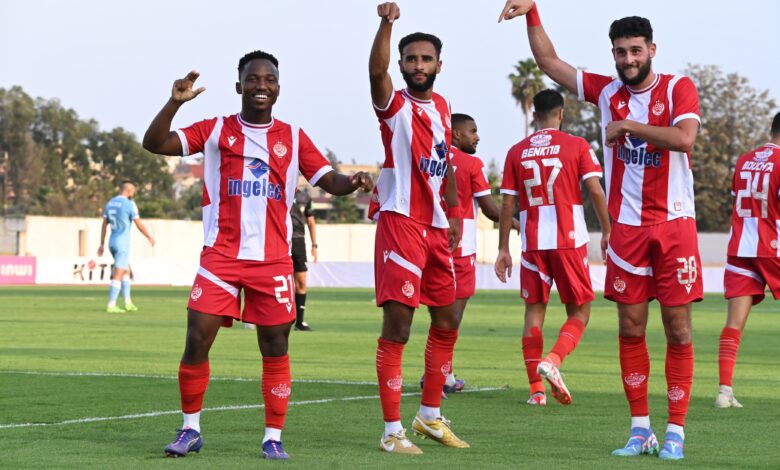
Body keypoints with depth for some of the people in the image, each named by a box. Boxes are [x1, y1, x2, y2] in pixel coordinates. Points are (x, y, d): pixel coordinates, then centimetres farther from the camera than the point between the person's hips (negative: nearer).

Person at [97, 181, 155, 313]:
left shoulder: (110, 203, 10)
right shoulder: (129, 204, -11)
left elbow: (104, 225, 12)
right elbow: (139, 224, -9)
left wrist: (102, 244, 16)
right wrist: (149, 237, 6)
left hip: (112, 242, 8)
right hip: (122, 243, -8)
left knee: (126, 270, 19)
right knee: (118, 275, -6)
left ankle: (128, 302, 19)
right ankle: (111, 305, -9)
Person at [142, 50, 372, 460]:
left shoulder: (293, 137, 9)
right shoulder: (216, 131, 5)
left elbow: (328, 180, 6)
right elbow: (154, 144, -3)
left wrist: (352, 182, -17)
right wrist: (175, 102, -18)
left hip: (274, 260, 1)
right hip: (220, 256, -1)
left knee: (275, 348, 0)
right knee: (197, 341, -5)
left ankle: (273, 437, 9)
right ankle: (190, 429, 12)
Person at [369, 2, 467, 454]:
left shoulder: (442, 107, 14)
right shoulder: (395, 105, -6)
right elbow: (377, 71, -27)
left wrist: (454, 213, 22)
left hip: (436, 228, 8)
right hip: (400, 222, -8)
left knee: (447, 323, 14)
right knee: (397, 327, -10)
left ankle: (431, 416, 29)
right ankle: (392, 431, -7)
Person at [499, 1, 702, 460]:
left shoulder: (679, 88, -3)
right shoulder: (608, 92, 9)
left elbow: (684, 137, -21)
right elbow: (550, 61, 13)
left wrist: (627, 125, -17)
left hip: (674, 224, -3)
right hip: (627, 227, 4)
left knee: (678, 329, -2)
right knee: (631, 328, 3)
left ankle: (676, 431, 2)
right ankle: (641, 429, 10)